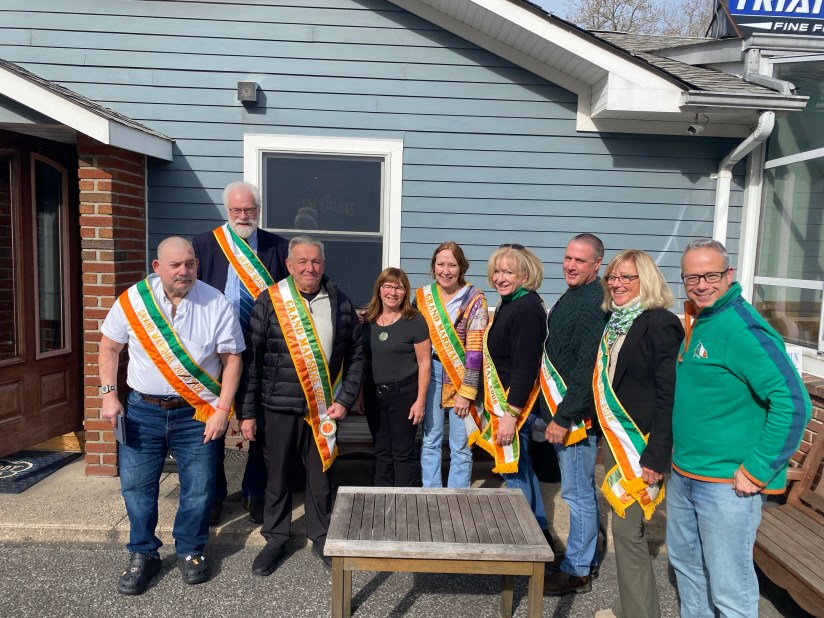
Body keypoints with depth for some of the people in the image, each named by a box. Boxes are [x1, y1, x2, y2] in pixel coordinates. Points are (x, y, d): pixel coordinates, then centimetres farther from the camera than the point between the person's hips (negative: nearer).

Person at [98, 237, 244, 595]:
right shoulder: (133, 300, -4)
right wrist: (109, 395, -1)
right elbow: (109, 347, 6)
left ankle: (190, 551, 30)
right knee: (136, 486, 10)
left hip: (197, 414, -1)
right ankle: (142, 555, 30)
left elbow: (232, 359, -5)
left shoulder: (216, 304, -8)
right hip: (143, 411, 2)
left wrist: (222, 409, -10)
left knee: (198, 490, 7)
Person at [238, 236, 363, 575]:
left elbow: (355, 354, 7)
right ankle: (275, 540, 32)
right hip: (280, 408, -1)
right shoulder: (269, 301, -5)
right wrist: (247, 412, -5)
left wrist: (345, 399, -1)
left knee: (321, 476, 13)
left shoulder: (340, 302, 2)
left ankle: (321, 539, 32)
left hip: (324, 408, 1)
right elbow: (251, 359, -4)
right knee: (278, 477, 12)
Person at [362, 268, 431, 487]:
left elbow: (424, 363, -8)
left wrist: (420, 401, -11)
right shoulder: (368, 320, 5)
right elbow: (362, 360, 12)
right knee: (381, 452, 14)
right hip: (373, 394, 5)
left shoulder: (414, 321, -8)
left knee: (403, 452, 2)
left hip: (404, 393, -5)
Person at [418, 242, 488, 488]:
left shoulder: (474, 299, -7)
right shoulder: (422, 296, 5)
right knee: (430, 440, 9)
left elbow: (475, 349, -11)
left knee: (460, 446, 4)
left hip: (461, 375, -3)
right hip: (430, 372, 3)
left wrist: (466, 391, -13)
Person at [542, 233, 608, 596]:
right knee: (580, 489, 19)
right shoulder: (570, 297, 14)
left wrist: (563, 416, -21)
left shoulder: (594, 304, -17)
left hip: (576, 415, -10)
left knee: (577, 492, 2)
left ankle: (577, 571, 15)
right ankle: (585, 557, 33)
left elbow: (587, 369, -23)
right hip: (561, 409, 10)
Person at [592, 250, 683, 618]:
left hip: (640, 442, -8)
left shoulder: (660, 324, -14)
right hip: (614, 439, 8)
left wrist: (656, 456, -21)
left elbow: (669, 396, -18)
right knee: (623, 524, 16)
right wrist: (605, 435, 15)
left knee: (627, 528, -1)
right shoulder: (615, 322, 10)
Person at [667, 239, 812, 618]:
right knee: (685, 562, 23)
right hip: (683, 475, 8)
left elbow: (794, 403, -24)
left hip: (728, 483, -8)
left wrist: (756, 472, -20)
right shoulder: (695, 324, 8)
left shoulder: (743, 328, -19)